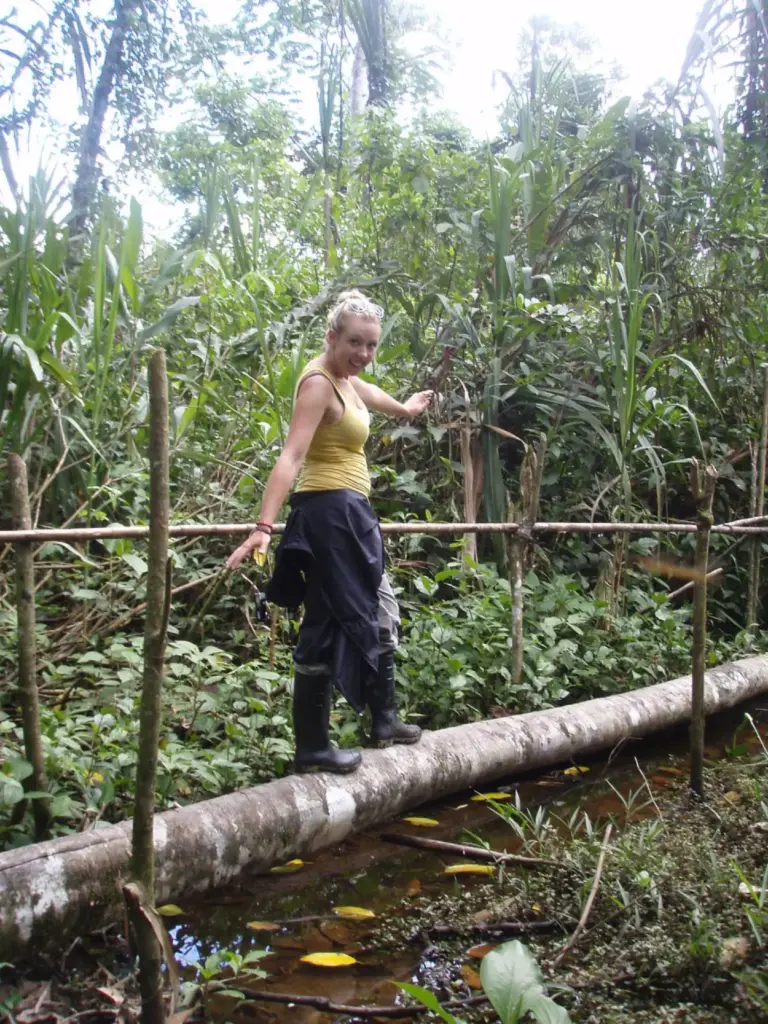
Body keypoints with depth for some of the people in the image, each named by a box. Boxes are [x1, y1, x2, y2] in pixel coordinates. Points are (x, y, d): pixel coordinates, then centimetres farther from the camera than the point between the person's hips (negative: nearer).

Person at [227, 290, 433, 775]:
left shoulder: (346, 379, 12)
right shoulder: (318, 382, -16)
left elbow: (369, 393, 38)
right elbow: (292, 456, -28)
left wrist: (406, 407, 59)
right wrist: (264, 525, -39)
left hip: (352, 513, 11)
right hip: (329, 513, -11)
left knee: (380, 614, 20)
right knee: (330, 625, -6)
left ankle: (384, 721, 35)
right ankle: (312, 748, 5)